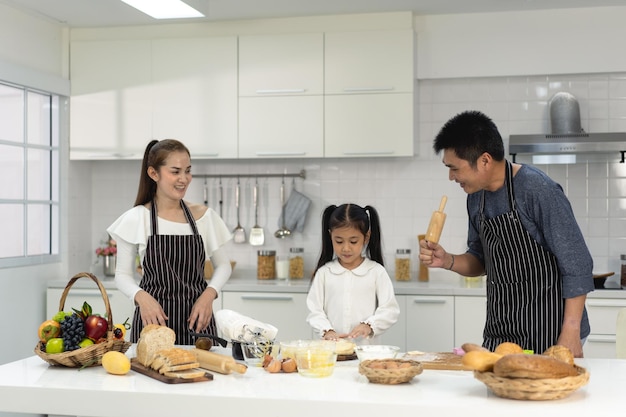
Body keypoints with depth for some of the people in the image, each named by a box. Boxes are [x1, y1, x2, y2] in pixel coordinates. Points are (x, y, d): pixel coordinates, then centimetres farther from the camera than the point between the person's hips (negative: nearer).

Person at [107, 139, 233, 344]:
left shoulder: (205, 216, 4)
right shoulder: (136, 219, -3)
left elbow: (223, 265, 13)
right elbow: (123, 274, 3)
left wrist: (209, 294, -6)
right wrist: (141, 297, -17)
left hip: (196, 319, 2)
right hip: (153, 319, -2)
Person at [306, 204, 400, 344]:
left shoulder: (377, 272, 5)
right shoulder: (324, 272, 8)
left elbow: (390, 310, 1)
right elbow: (314, 311, 7)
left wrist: (369, 325, -14)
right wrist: (327, 331, -10)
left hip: (366, 346, -1)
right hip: (331, 347, 1)